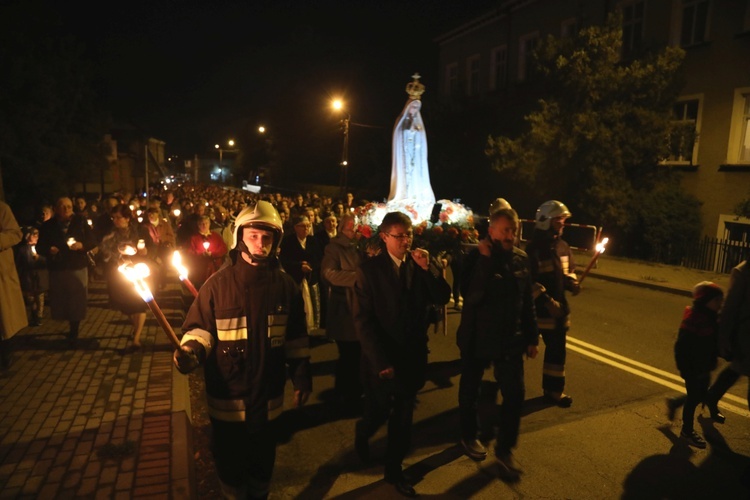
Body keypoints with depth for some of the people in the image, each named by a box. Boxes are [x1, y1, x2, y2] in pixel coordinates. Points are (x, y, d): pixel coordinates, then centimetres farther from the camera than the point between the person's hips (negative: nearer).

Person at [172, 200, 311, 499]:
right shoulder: (218, 283, -9)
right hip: (227, 396, -1)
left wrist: (302, 376, 3)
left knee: (263, 461, 22)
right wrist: (190, 351, -26)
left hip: (267, 395, 2)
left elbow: (296, 337, 4)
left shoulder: (285, 285, -2)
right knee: (230, 463, 17)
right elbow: (200, 327, -6)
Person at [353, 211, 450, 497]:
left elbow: (443, 298, -7)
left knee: (403, 417, 14)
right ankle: (361, 435, 45)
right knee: (378, 413, 10)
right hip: (381, 357, -3)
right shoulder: (369, 269, -11)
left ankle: (394, 468, 35)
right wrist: (380, 360, -16)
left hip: (414, 354, 3)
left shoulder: (422, 264, 1)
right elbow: (363, 320, -13)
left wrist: (428, 269, -20)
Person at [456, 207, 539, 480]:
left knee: (515, 394, 1)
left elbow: (527, 300, 8)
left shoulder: (521, 258, 0)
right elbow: (472, 296, -27)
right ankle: (469, 437, 39)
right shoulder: (474, 257, -14)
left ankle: (505, 450, 22)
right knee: (470, 392, 14)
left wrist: (532, 337, 9)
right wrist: (485, 261, -31)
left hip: (510, 339, 3)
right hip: (476, 338, -3)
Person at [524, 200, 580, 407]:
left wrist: (572, 283, -3)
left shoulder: (562, 246, 8)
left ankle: (553, 390, 28)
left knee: (557, 349, 15)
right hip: (539, 307, -7)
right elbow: (529, 281, -18)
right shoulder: (533, 247, -15)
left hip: (559, 306, 7)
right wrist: (547, 301, -21)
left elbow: (569, 270, 19)